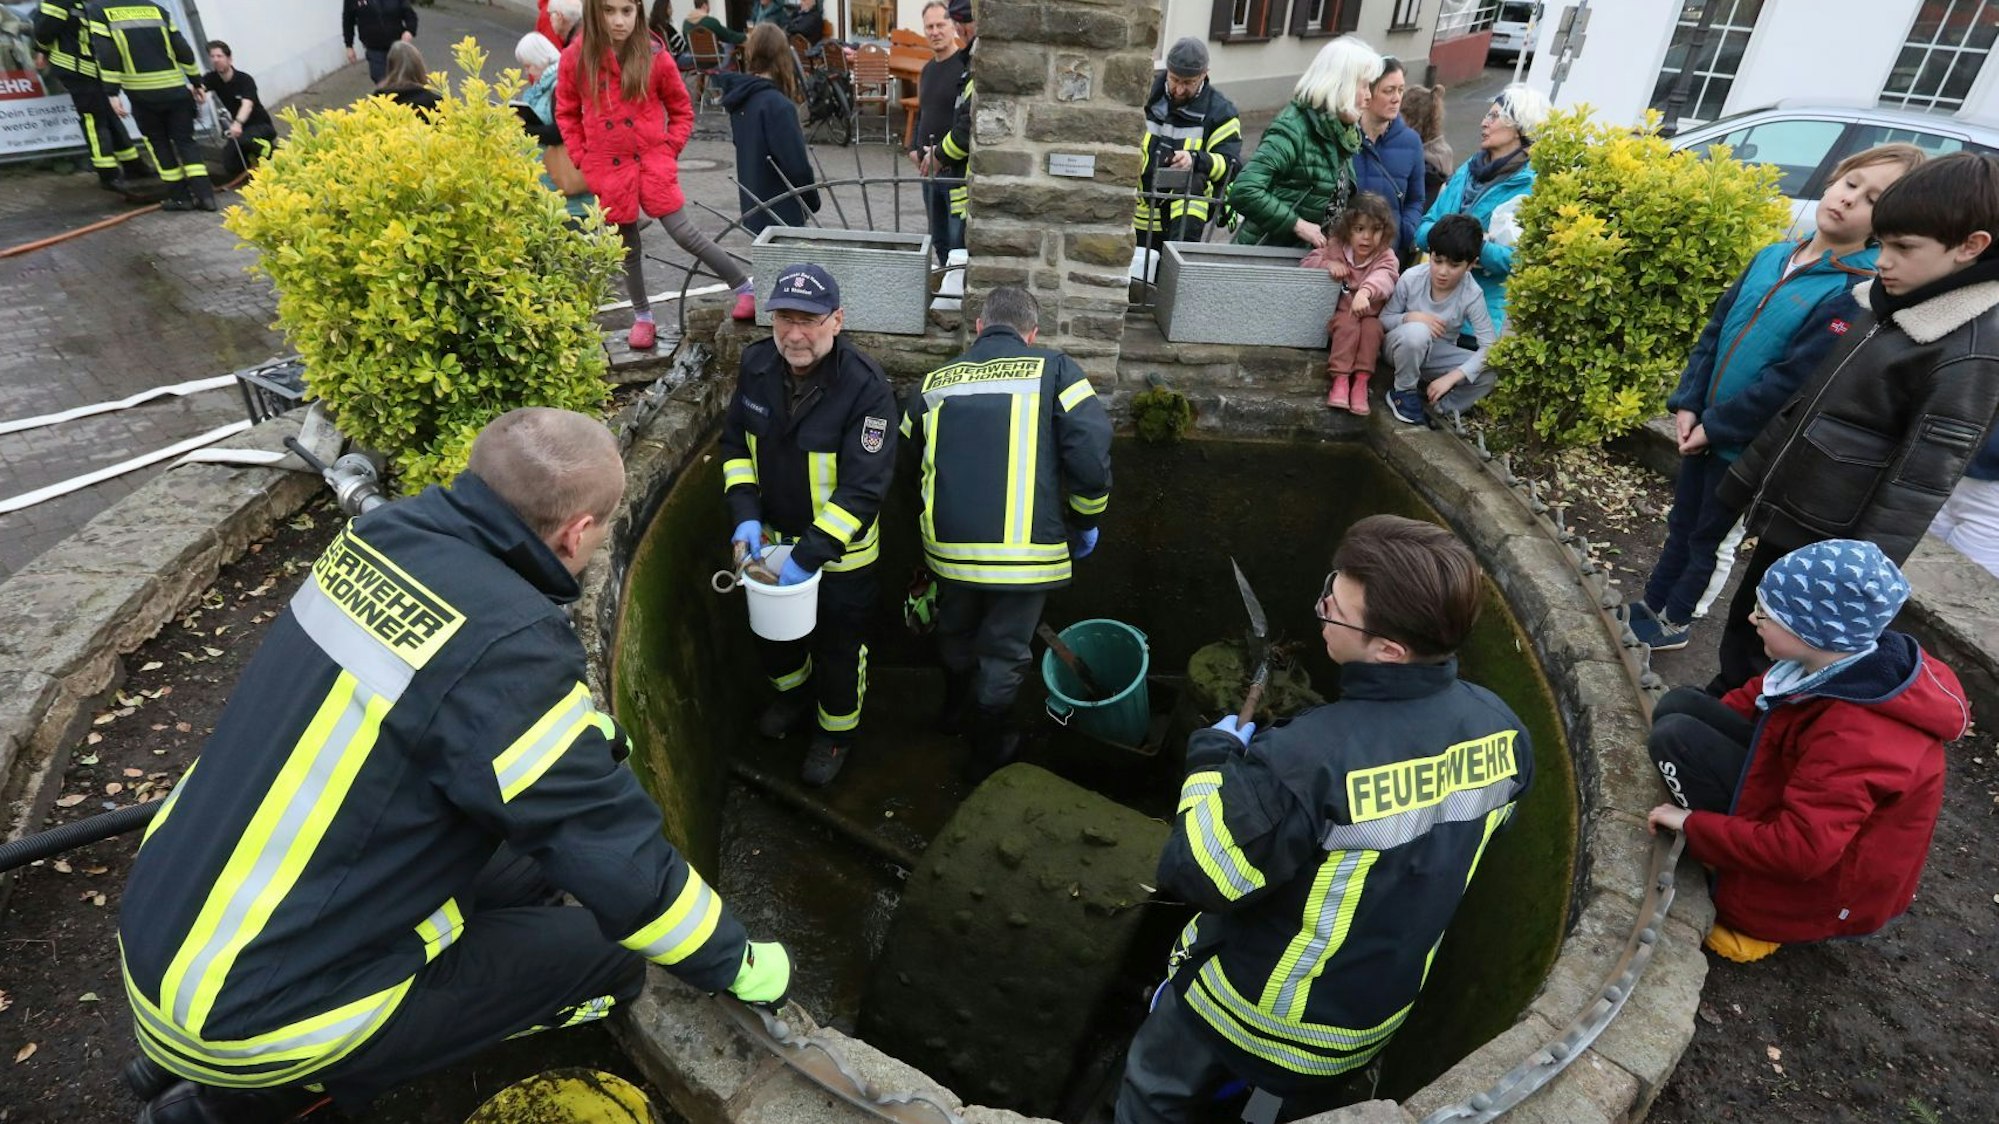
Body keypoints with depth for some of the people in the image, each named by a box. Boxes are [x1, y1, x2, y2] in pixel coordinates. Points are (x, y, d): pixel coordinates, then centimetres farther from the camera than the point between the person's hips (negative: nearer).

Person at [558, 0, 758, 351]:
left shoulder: (653, 56, -6)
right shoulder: (576, 58, -4)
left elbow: (682, 110, 6)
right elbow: (566, 114, 8)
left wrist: (669, 149, -2)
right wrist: (583, 159, 2)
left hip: (652, 159, -2)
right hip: (608, 167, 2)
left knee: (683, 233, -8)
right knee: (627, 244, 11)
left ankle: (745, 287, 5)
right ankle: (642, 316, 25)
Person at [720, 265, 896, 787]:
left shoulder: (866, 387, -28)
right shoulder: (757, 364, -11)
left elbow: (864, 486, -28)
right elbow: (735, 441, 2)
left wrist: (809, 555, -30)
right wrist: (745, 515, -12)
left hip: (840, 549, -5)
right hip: (770, 537, 5)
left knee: (838, 647, 15)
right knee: (772, 630, 26)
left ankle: (838, 730, 42)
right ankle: (794, 691, 58)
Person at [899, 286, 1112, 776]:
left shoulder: (936, 381, 7)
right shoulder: (1054, 369, -4)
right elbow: (1091, 454, -14)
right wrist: (1085, 521, 3)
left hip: (949, 546, 4)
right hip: (1025, 549, -3)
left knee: (956, 632, 29)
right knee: (1004, 651, 17)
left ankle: (955, 709, 54)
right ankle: (989, 747, 37)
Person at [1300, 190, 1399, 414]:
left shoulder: (1386, 256, -9)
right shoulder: (1336, 246, -1)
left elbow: (1384, 277, -32)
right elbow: (1308, 262, -1)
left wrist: (1365, 291, -56)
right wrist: (1328, 264, -23)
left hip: (1371, 314, 0)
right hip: (1341, 312, 0)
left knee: (1372, 328, -32)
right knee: (1348, 323, -32)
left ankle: (1361, 382, -28)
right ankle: (1340, 380, -34)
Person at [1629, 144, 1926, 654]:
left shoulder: (1858, 291, -17)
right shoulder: (1772, 257, 1)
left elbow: (1795, 378, -21)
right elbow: (1716, 329, 4)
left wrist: (1715, 425, -18)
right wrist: (1687, 402, -5)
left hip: (1751, 444, -5)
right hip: (1703, 427, 5)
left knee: (1713, 540, 12)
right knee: (1681, 524, 19)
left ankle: (1674, 623, 28)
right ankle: (1651, 605, 35)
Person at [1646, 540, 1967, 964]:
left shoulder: (1858, 738, -35)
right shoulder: (1849, 661, -12)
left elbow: (1798, 851, -33)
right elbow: (1760, 695, 8)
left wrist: (1692, 825, -22)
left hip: (1821, 878, -8)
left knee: (1677, 738, -21)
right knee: (1679, 705, -1)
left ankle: (1742, 899, -7)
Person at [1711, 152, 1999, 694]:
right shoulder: (1875, 299, 4)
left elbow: (1921, 483, -20)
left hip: (1826, 535, -7)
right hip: (1781, 505, 7)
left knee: (1769, 638, 5)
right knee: (1744, 615, 19)